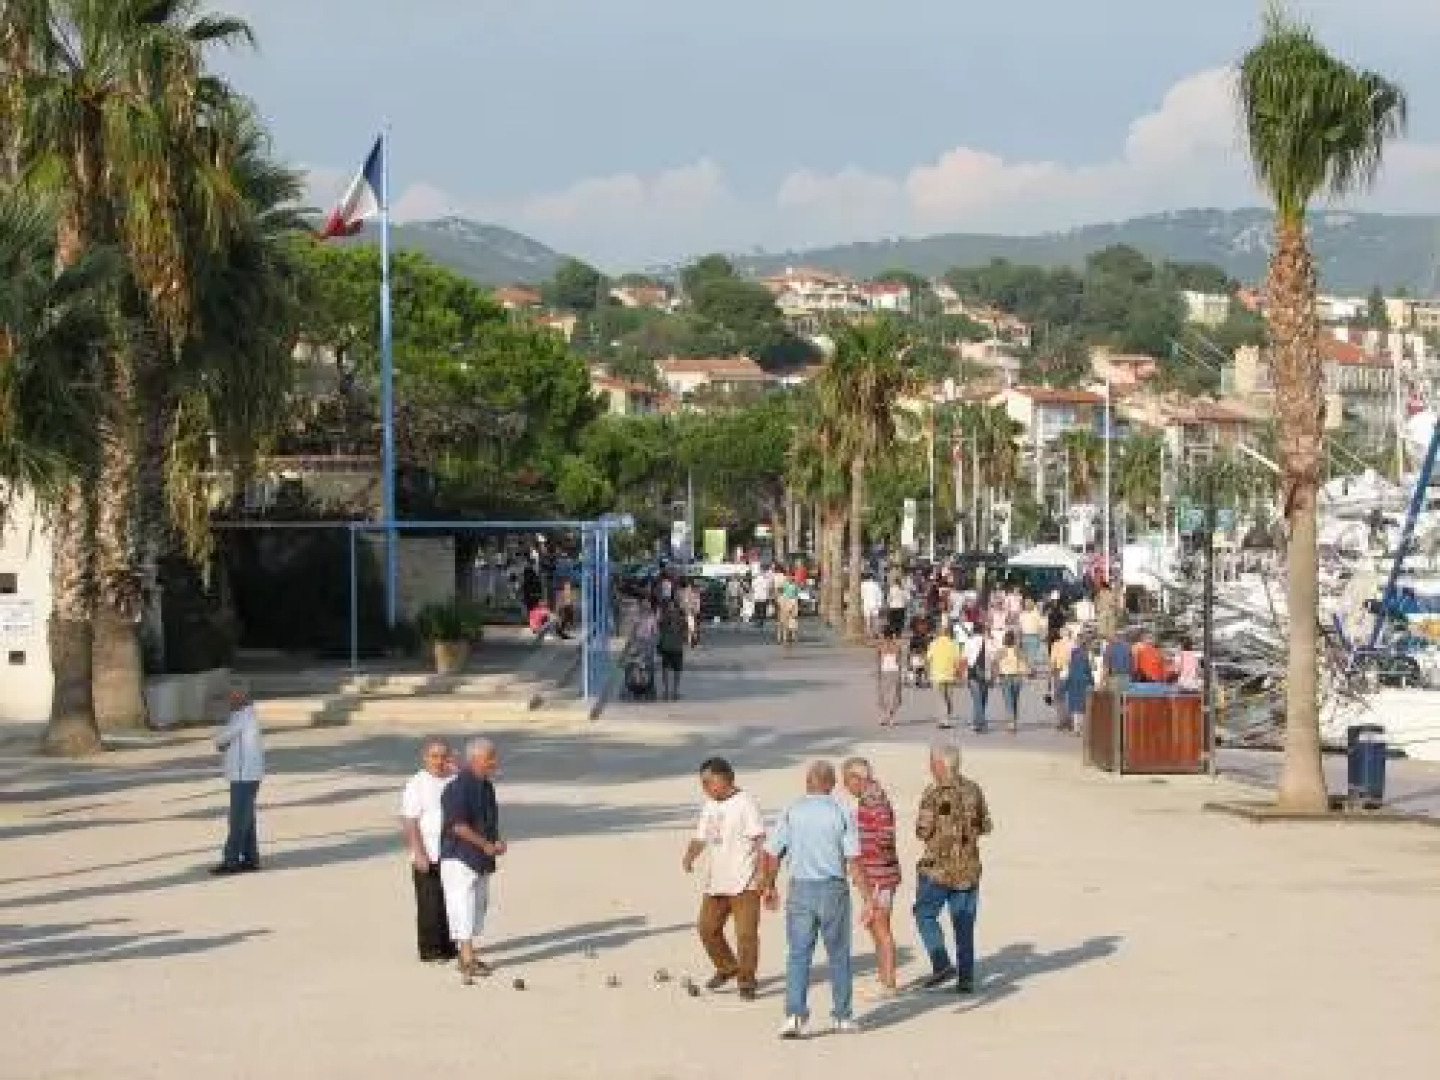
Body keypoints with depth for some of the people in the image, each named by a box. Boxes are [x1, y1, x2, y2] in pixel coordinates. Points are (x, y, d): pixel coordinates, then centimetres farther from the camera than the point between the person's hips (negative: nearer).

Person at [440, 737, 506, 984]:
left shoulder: (486, 785, 12)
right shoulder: (458, 788, -17)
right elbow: (457, 825, -22)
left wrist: (496, 842, 6)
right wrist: (486, 844, -19)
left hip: (482, 859, 10)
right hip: (460, 857, -10)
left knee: (479, 906, 15)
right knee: (463, 907, -11)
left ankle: (471, 956, 24)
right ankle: (467, 961, -15)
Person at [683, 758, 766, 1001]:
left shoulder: (744, 803, -10)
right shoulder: (709, 806, 13)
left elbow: (759, 839, -13)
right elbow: (700, 837, 17)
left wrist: (762, 873, -18)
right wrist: (690, 856, -4)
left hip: (743, 882, -8)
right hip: (716, 881, 8)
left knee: (746, 932, -5)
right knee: (707, 927, 9)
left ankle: (746, 980, 10)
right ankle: (727, 968, 30)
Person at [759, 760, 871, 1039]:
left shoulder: (792, 811, 0)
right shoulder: (842, 813, -4)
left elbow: (772, 853, 1)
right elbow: (854, 861, -10)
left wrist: (769, 887, 17)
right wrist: (868, 898, -8)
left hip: (800, 888, 0)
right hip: (833, 889, 0)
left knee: (798, 954, 2)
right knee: (838, 955, 13)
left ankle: (795, 1015, -12)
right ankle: (843, 1017, 20)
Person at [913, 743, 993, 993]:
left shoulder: (934, 793, -13)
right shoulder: (973, 789, 3)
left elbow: (923, 831, -13)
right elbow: (985, 826, 10)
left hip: (939, 865, -5)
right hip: (968, 869, 5)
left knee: (925, 914, 10)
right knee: (964, 923, 10)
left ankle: (942, 964, -4)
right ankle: (966, 979, 10)